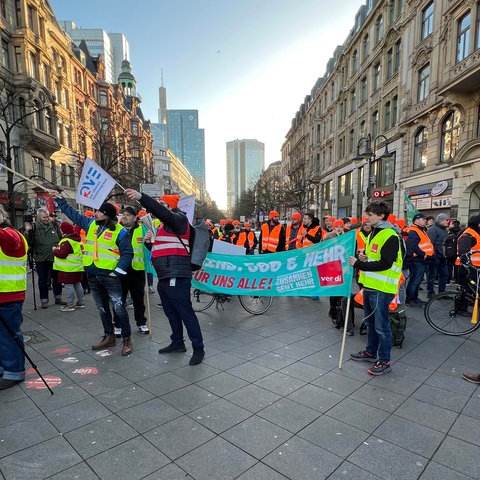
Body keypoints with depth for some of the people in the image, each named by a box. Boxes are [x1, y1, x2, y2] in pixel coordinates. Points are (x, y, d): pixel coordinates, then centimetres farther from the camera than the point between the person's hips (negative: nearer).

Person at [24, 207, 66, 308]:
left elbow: (61, 238, 10)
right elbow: (28, 243, -8)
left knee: (57, 278, 13)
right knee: (43, 280, 8)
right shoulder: (34, 227, -4)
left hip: (55, 257, 2)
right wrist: (27, 232, -22)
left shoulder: (54, 225, 3)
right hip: (41, 258, -2)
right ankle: (44, 300, 19)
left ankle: (58, 298, 26)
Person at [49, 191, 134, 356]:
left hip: (109, 275, -6)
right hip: (92, 275, 7)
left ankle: (127, 339, 9)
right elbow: (73, 213, 20)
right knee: (102, 308, 16)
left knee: (118, 308, -1)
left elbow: (127, 253, -10)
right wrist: (60, 199, 20)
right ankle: (109, 336, 30)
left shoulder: (120, 232, -11)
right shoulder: (91, 224, 7)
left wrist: (118, 271, -16)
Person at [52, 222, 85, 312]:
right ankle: (81, 302, 24)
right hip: (78, 267, 10)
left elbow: (62, 254, -21)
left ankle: (70, 305, 1)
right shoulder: (77, 239, 12)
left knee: (68, 285, -3)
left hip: (68, 268, -9)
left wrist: (55, 250, -2)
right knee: (77, 284, 16)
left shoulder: (66, 241, -18)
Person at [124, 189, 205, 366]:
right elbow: (160, 248, 29)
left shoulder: (179, 218, -5)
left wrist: (141, 197, -34)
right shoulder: (165, 225, 24)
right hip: (165, 276, 10)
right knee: (171, 312, 18)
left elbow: (162, 213, -27)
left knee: (185, 312, -7)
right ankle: (177, 343, 32)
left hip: (176, 276, -10)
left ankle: (198, 348, 2)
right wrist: (150, 241, 8)